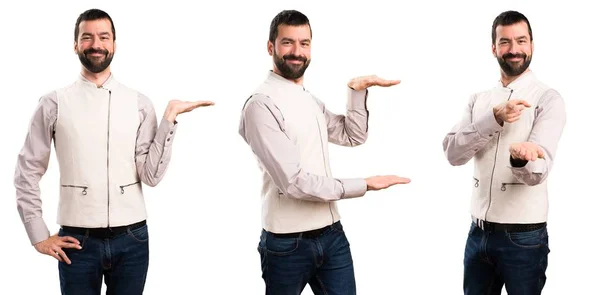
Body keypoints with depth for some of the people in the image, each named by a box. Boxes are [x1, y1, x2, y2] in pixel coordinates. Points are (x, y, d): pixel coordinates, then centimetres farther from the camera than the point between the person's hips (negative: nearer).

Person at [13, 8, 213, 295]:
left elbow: (151, 175, -4)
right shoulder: (54, 103, -1)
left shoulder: (139, 104, 3)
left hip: (131, 239, 1)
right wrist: (39, 236, 0)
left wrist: (169, 118, -9)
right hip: (77, 241, -1)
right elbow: (27, 172, 4)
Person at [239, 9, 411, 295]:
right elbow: (294, 182, -20)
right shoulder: (262, 104, -15)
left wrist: (357, 90, 7)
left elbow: (353, 136, 22)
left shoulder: (311, 100, 13)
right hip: (288, 244, -7)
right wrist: (363, 185, -13)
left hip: (332, 235, 7)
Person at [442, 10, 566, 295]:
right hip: (478, 232, 5)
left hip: (523, 237, -4)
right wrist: (494, 118, -22)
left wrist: (521, 158, -42)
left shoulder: (548, 99, -7)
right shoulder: (479, 100, 8)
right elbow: (453, 153, -8)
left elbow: (538, 172, -19)